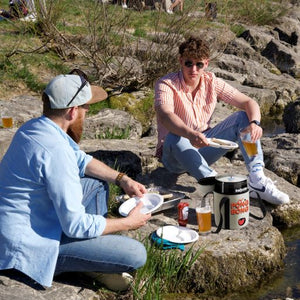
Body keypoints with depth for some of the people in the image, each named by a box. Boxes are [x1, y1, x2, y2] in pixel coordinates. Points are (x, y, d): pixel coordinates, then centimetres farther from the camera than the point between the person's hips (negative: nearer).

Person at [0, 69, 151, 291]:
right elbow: (76, 225, -26)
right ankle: (94, 266, 13)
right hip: (31, 246, -10)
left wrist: (122, 179, 8)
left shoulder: (34, 127, 2)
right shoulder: (55, 150, -28)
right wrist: (129, 223, -12)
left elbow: (81, 160, 18)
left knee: (97, 183, 20)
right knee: (136, 254, -18)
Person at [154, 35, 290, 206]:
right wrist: (191, 134, -54)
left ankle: (257, 180, -25)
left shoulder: (212, 82, -2)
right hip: (175, 154, -4)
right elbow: (165, 116, -36)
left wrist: (254, 123, -29)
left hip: (203, 150, 5)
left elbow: (248, 102, -6)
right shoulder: (166, 84, -16)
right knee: (174, 138, -38)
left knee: (244, 117, -12)